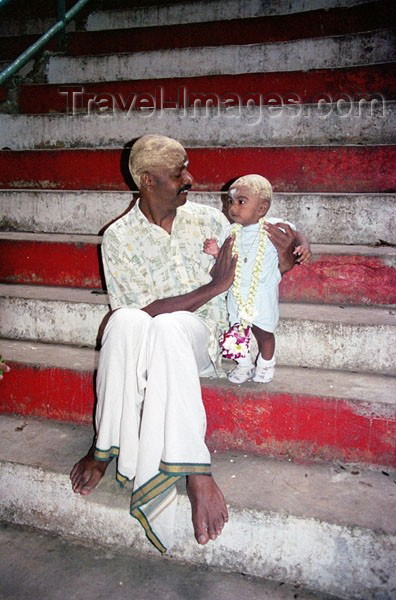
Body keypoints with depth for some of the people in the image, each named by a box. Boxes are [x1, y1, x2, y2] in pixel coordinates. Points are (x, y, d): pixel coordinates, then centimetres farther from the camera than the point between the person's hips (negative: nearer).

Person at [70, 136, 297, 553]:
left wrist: (283, 257, -5)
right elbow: (142, 310, -11)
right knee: (126, 320, -36)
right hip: (142, 339, 0)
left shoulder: (209, 220, 8)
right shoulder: (119, 237, -1)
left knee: (169, 326, -35)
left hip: (199, 335, 1)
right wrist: (214, 287, -14)